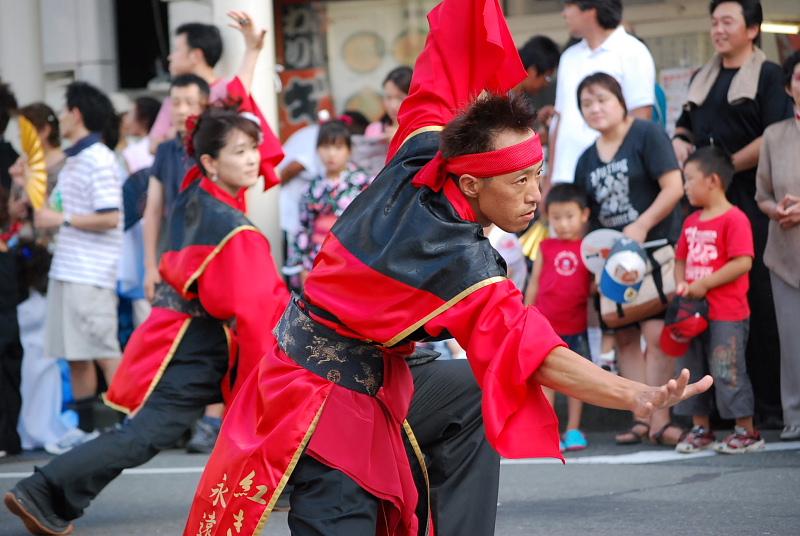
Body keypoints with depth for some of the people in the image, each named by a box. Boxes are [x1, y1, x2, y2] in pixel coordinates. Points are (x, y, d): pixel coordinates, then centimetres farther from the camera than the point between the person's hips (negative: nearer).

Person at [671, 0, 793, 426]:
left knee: (759, 304, -6)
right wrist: (679, 143, 6)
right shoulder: (702, 79, 20)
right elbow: (684, 126, 29)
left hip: (750, 203, -6)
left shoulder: (768, 76, 0)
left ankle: (769, 404, -4)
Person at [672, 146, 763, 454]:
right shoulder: (691, 222, 14)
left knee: (727, 372, -7)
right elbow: (681, 259, 21)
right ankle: (700, 429, 23)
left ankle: (747, 432, 2)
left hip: (727, 315, -8)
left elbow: (743, 262, -20)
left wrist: (704, 284, -19)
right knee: (693, 371, 12)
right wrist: (681, 284, 0)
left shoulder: (734, 219, -12)